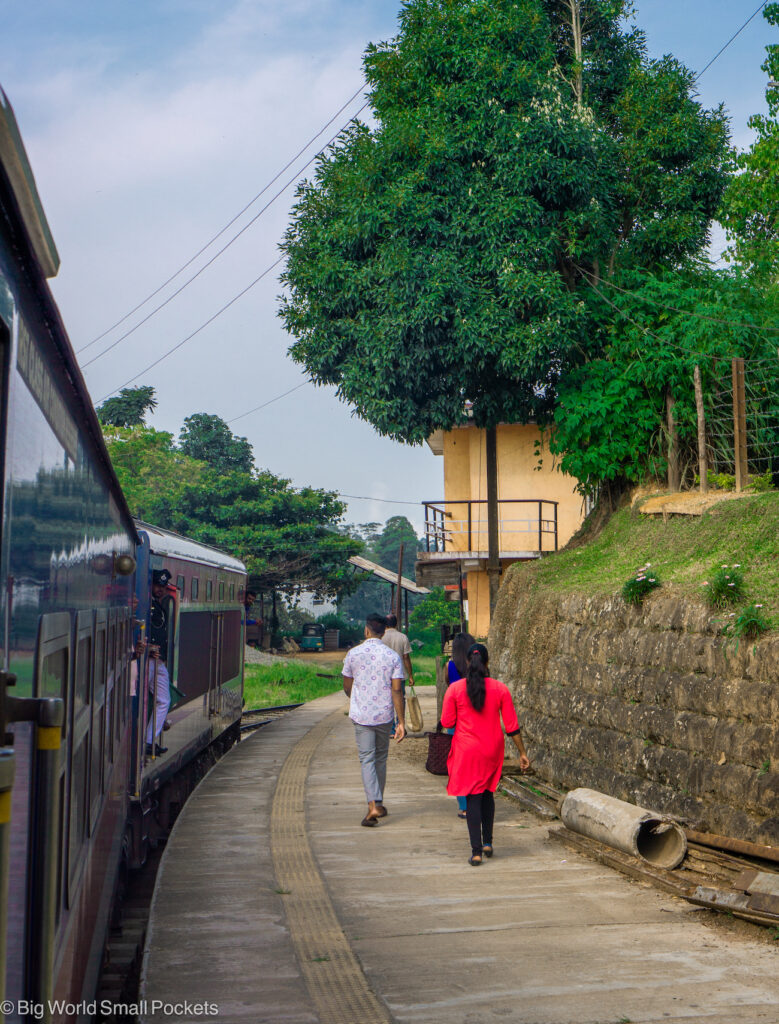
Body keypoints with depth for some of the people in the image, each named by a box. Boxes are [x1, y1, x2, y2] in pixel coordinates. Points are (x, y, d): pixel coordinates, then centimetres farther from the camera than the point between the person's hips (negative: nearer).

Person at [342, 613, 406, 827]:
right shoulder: (393, 656, -4)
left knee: (367, 759, -1)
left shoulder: (353, 654, -3)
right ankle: (378, 803, 26)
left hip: (361, 715, -1)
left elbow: (347, 686, 7)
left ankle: (374, 804, -16)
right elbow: (397, 690, -8)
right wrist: (401, 722, -5)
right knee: (381, 758, 16)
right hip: (384, 715, 1)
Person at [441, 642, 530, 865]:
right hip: (492, 750, 2)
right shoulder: (500, 688, -5)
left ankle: (476, 851, -3)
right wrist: (522, 753, 5)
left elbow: (447, 722, -5)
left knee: (473, 798, 2)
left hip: (467, 751, -2)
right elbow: (511, 725, -2)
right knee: (488, 793, 21)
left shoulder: (455, 689, -8)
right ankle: (487, 842, 25)